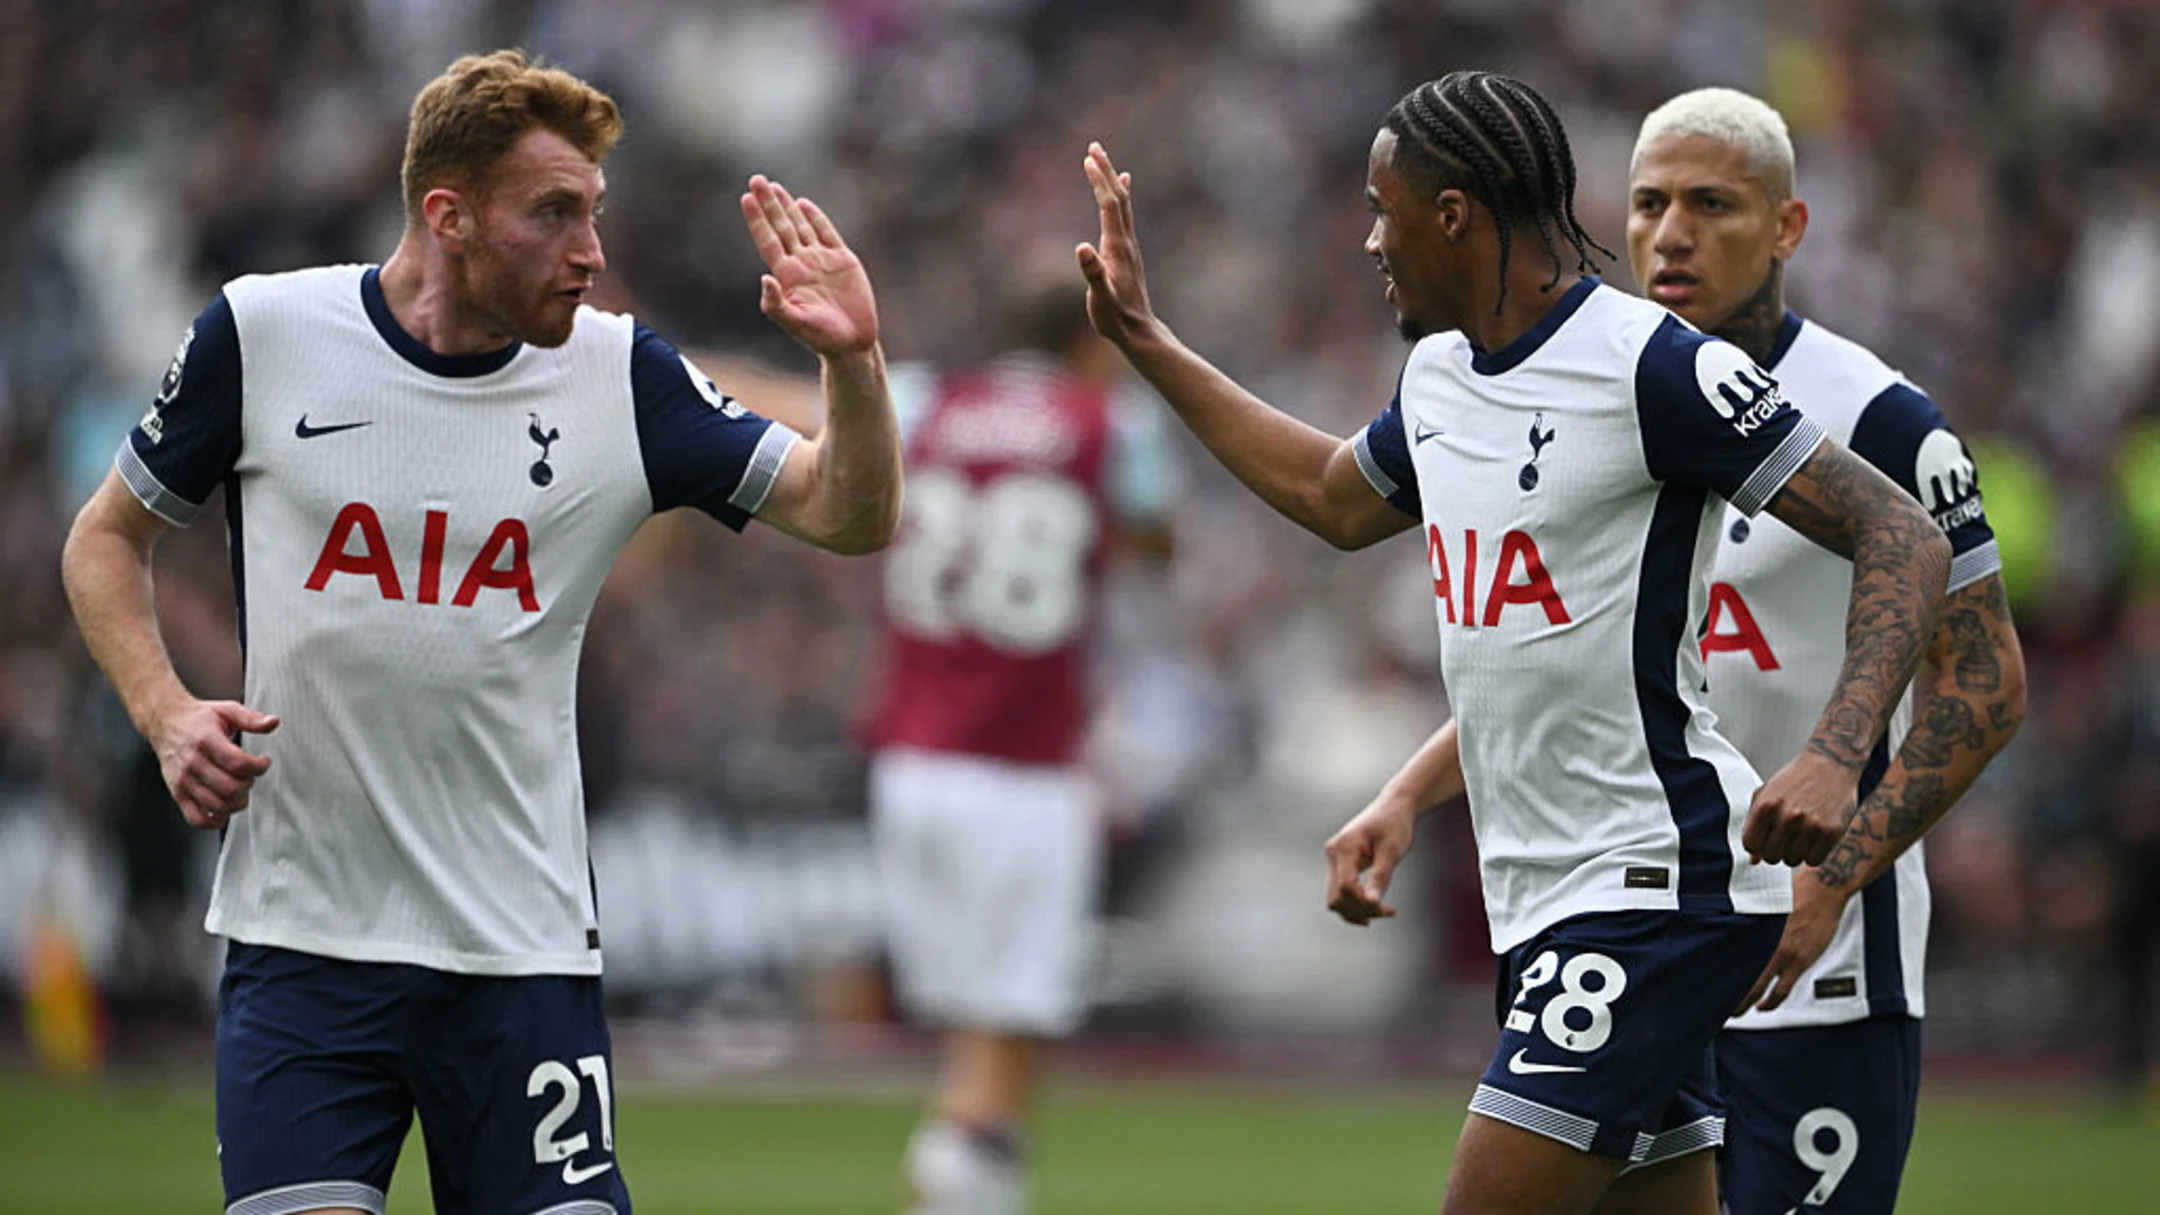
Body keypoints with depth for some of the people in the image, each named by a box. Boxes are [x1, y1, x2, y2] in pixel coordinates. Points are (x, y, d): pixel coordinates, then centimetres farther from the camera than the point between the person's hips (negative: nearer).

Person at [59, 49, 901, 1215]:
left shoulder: (620, 375, 1)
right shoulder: (261, 333, -2)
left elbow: (847, 516, 3)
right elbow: (106, 538, 11)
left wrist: (853, 360, -16)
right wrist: (167, 713, -5)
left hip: (523, 945, 1)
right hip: (301, 934, -1)